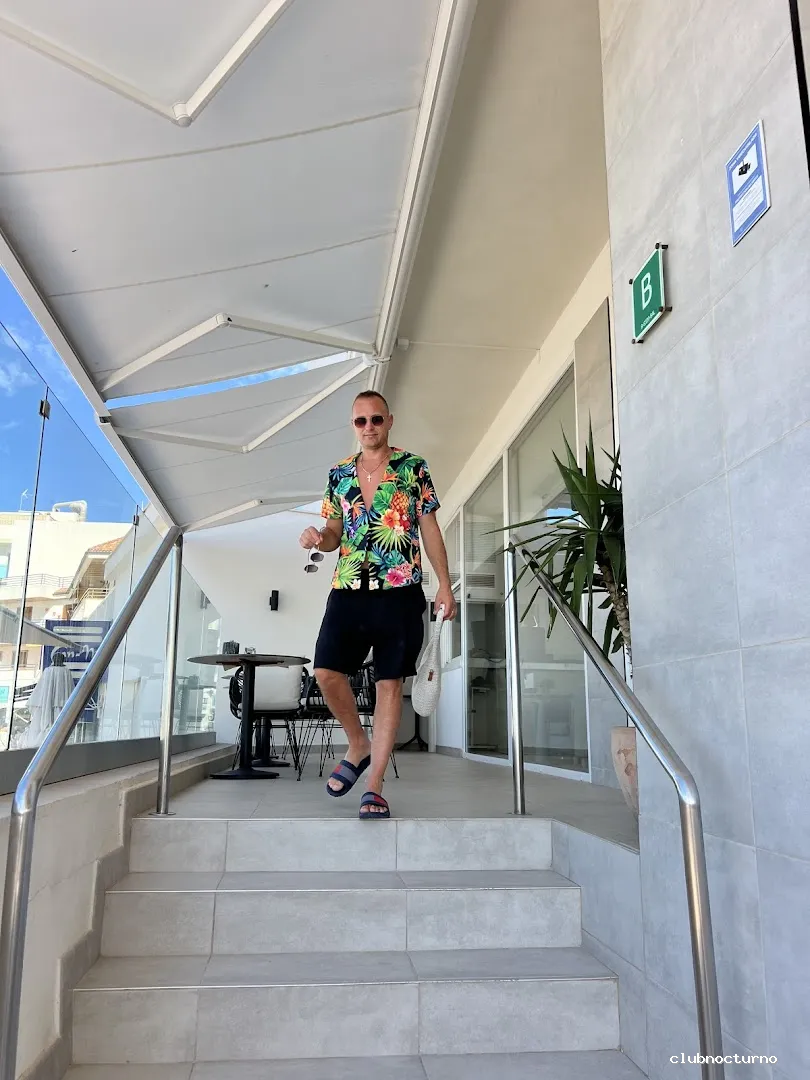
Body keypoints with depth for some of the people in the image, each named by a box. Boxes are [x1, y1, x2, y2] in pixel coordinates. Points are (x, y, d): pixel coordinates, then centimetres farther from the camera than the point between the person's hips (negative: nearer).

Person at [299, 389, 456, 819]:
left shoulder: (413, 467, 3)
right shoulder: (339, 473, 12)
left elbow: (430, 529, 4)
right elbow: (335, 534, 17)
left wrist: (444, 585, -2)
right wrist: (317, 537, -7)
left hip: (400, 592, -3)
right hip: (347, 590, 3)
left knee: (390, 683, 0)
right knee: (326, 672, -9)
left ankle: (374, 786, 8)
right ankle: (359, 745, 18)